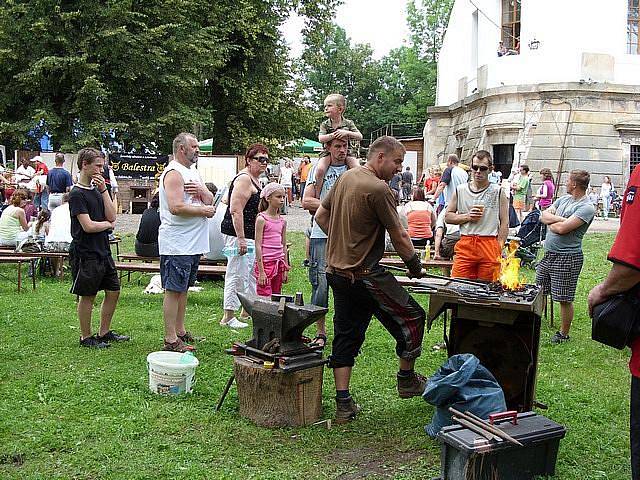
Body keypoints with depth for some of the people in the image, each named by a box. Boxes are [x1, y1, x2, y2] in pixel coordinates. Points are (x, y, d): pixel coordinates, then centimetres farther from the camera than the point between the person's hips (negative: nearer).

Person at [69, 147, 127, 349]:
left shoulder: (97, 189, 12)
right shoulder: (77, 194, -13)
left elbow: (112, 216, 2)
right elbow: (88, 226, -20)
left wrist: (104, 190, -5)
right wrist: (108, 224, -2)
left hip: (103, 251, 8)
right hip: (86, 254, -8)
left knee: (113, 291, 12)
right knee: (88, 296, 2)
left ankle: (104, 332, 25)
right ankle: (86, 337, 16)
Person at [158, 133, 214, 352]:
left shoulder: (193, 172, 18)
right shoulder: (173, 173, -12)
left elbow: (211, 201, 14)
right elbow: (176, 207, -24)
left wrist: (202, 191, -8)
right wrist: (204, 211, -12)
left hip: (193, 243, 10)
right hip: (177, 245, -10)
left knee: (183, 288, 16)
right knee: (173, 290, -5)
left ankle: (180, 331, 25)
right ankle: (171, 340, -1)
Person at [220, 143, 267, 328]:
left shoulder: (254, 180, 18)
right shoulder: (243, 179, -15)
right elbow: (236, 210, -22)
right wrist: (241, 239, -25)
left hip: (247, 235, 11)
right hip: (237, 234, -11)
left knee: (252, 271, 17)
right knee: (237, 274, -6)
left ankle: (247, 310, 30)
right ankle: (228, 317, 1)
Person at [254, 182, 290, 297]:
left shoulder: (282, 221, 10)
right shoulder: (262, 219, -8)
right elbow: (258, 245, -11)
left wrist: (285, 268, 13)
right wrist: (261, 271, -15)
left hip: (278, 263, 6)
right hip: (265, 263, -6)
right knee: (264, 296, -8)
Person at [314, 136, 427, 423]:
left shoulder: (345, 177, 10)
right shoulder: (378, 189, -16)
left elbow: (320, 216, 18)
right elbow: (399, 237, -11)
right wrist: (415, 265, 4)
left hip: (336, 269, 9)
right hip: (364, 275, -9)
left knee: (346, 337, 12)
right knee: (412, 318, 9)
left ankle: (344, 405, 15)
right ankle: (407, 380, 22)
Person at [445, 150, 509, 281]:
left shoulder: (498, 192, 4)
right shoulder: (460, 190, 10)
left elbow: (504, 223, 2)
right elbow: (448, 217, 12)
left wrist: (498, 250, -6)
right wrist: (467, 217, -5)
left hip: (489, 245, -2)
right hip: (465, 245, 2)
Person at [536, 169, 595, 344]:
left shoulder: (586, 208, -15)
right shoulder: (563, 199, 11)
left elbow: (562, 228, -23)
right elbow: (544, 216, 4)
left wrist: (550, 222, -4)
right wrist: (559, 219, -13)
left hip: (567, 257, -8)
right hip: (548, 254, 8)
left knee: (564, 299, 2)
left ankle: (564, 334, 16)